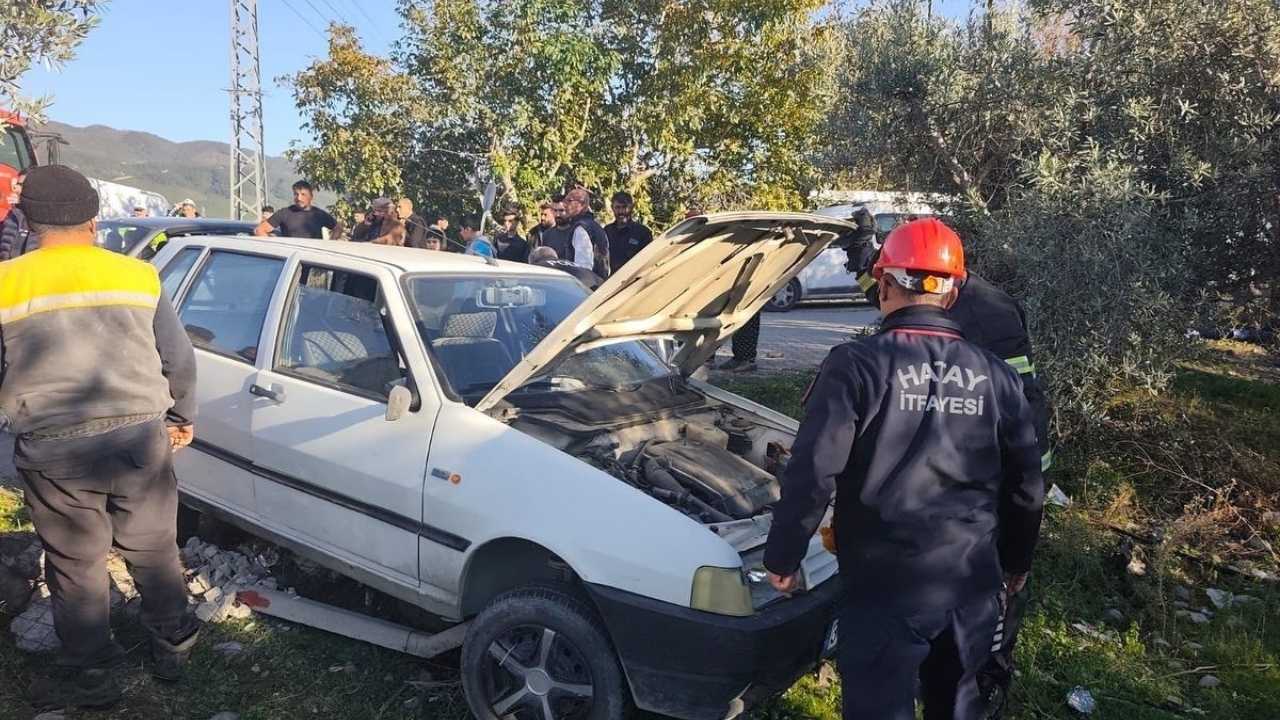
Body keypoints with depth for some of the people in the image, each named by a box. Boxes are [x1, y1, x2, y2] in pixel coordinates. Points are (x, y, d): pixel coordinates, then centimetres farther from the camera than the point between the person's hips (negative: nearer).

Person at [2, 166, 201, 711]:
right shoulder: (138, 275, 1)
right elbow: (179, 359, 5)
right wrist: (182, 418, 18)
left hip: (53, 451, -1)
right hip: (140, 438, 2)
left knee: (75, 565, 13)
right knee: (153, 550, 17)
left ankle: (89, 673, 24)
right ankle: (172, 645, 31)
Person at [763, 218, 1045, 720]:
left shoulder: (856, 364, -14)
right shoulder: (995, 375, 2)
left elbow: (812, 471, -17)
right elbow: (1026, 484, 8)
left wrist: (783, 556, -5)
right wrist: (1017, 561, 23)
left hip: (887, 582, -5)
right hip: (972, 580, 5)